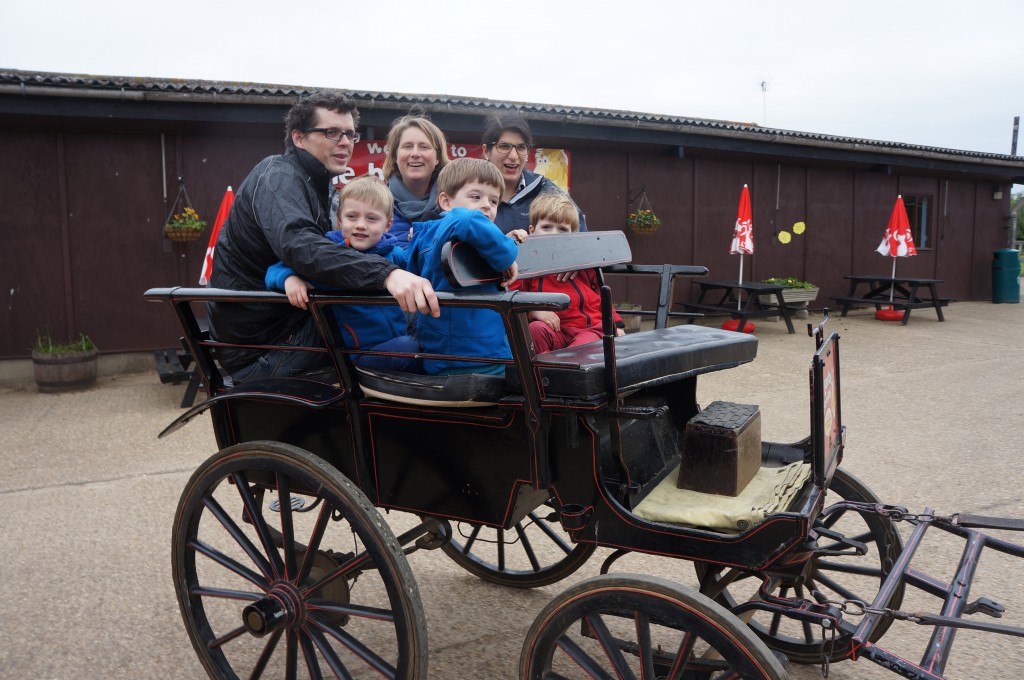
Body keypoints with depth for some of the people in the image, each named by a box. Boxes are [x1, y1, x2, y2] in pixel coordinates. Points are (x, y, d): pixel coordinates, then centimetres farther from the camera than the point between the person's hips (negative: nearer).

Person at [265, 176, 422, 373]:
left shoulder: (395, 254, 5)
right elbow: (276, 270, 3)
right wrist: (289, 278, -19)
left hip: (406, 333, 5)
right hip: (366, 352, -4)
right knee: (408, 347, -30)